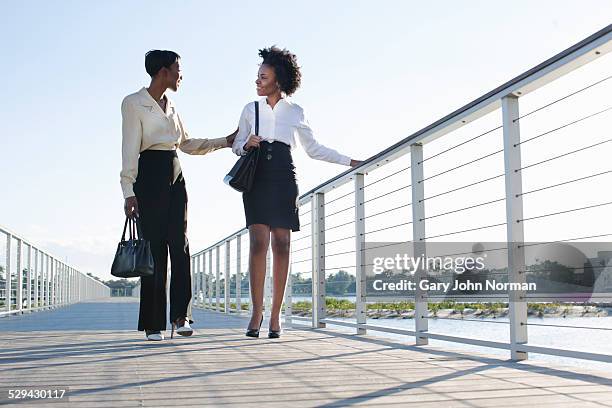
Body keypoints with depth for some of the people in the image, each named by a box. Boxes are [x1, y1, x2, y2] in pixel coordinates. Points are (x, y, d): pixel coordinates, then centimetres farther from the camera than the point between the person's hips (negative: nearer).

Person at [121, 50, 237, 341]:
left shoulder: (170, 106, 19)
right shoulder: (134, 103, -2)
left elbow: (186, 144, 25)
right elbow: (130, 149, -9)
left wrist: (224, 142, 22)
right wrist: (129, 191, -15)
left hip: (175, 177, 6)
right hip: (150, 176, -6)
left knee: (180, 245, -5)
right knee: (154, 249, -6)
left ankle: (180, 315, -4)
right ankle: (153, 323, 0)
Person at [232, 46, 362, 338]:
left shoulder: (295, 112, 11)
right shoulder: (250, 109, 14)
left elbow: (313, 149, 17)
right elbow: (237, 145, 17)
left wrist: (349, 161, 12)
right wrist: (247, 144, -7)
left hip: (283, 178, 0)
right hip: (256, 178, 0)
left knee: (281, 244, -5)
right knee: (259, 241, -12)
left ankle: (275, 315, -1)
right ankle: (257, 311, -9)